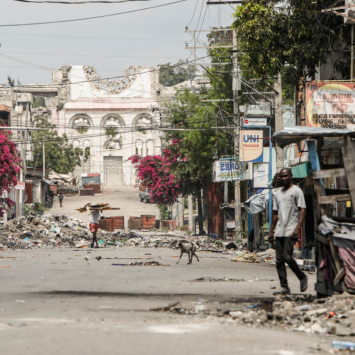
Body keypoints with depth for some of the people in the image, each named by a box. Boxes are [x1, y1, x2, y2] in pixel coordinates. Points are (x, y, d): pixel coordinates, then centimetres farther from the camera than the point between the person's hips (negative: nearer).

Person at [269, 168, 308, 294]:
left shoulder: (296, 191, -2)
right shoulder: (278, 194, 19)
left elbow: (302, 210, -8)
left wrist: (297, 228, -19)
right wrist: (271, 231, 17)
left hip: (291, 231, -7)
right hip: (279, 231, 7)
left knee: (287, 257, -16)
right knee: (279, 260, 1)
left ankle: (302, 277, 5)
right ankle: (284, 287, 3)